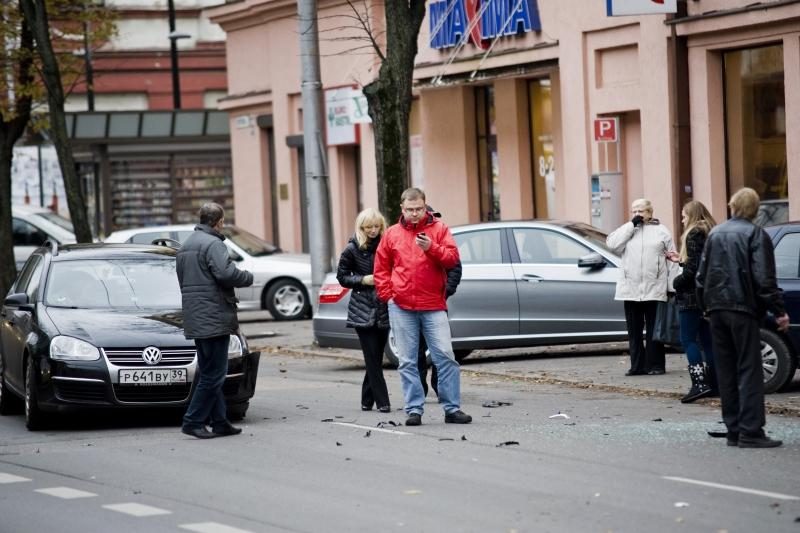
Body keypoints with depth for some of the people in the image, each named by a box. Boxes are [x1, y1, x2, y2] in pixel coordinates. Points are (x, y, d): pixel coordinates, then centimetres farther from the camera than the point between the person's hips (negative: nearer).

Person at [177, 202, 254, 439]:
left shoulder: (186, 246, 18)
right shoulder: (213, 244, -13)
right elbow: (226, 273, -24)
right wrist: (248, 277, -6)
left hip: (194, 320, 10)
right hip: (213, 319, -10)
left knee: (209, 373, 13)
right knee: (213, 374, -7)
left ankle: (219, 422, 15)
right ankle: (193, 421, -8)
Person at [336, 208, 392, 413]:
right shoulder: (352, 249, 0)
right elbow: (342, 277, 5)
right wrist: (363, 280, -10)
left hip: (383, 309, 3)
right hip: (362, 309, -3)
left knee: (376, 357, 5)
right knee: (373, 357, -9)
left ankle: (367, 399, 17)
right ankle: (382, 401, -9)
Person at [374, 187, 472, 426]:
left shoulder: (439, 229, 6)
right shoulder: (391, 234, 10)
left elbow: (452, 258, -3)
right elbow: (381, 269, 12)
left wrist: (431, 248, -19)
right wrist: (388, 295, 1)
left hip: (433, 306, -1)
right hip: (401, 308, 1)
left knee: (445, 356, -6)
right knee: (407, 361, 2)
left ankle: (452, 408, 0)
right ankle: (414, 410, 7)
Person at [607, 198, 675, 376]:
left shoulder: (661, 231, 6)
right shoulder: (627, 230, 13)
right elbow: (612, 243, -6)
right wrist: (632, 224, -7)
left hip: (654, 290, -3)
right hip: (630, 289, 3)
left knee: (654, 330, 1)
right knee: (634, 331, 5)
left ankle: (655, 365, 5)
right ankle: (637, 365, 10)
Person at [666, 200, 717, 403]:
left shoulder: (694, 234, -12)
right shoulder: (710, 233, 15)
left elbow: (694, 267, -20)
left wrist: (677, 282, -8)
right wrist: (680, 260, 23)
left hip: (692, 295, -9)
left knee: (688, 339, -8)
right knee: (707, 340, 13)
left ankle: (699, 383, -18)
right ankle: (712, 383, 14)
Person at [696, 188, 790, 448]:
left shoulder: (714, 234, 12)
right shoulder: (755, 235, -6)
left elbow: (702, 275, 15)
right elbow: (764, 279, -12)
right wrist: (779, 311, -8)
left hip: (717, 309, 5)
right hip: (743, 309, -5)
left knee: (726, 371, 9)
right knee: (749, 369, -5)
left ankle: (734, 430, 9)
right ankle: (750, 431, -12)